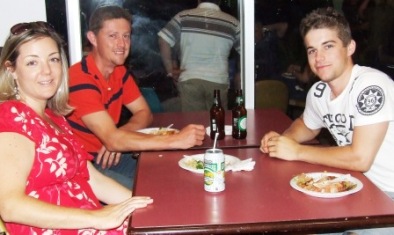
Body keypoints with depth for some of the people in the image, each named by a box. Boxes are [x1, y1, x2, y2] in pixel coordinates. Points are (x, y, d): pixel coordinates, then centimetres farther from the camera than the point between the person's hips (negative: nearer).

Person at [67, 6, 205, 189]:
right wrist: (175, 140, -36)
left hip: (108, 156, 8)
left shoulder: (119, 71, 5)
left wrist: (120, 136, -16)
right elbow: (112, 140, -32)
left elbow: (144, 113, 7)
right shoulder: (80, 80, -24)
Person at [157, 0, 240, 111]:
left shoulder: (184, 16, 4)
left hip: (189, 80, 0)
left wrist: (170, 71, 5)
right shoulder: (232, 22, 5)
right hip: (218, 81, 0)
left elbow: (164, 41, -1)